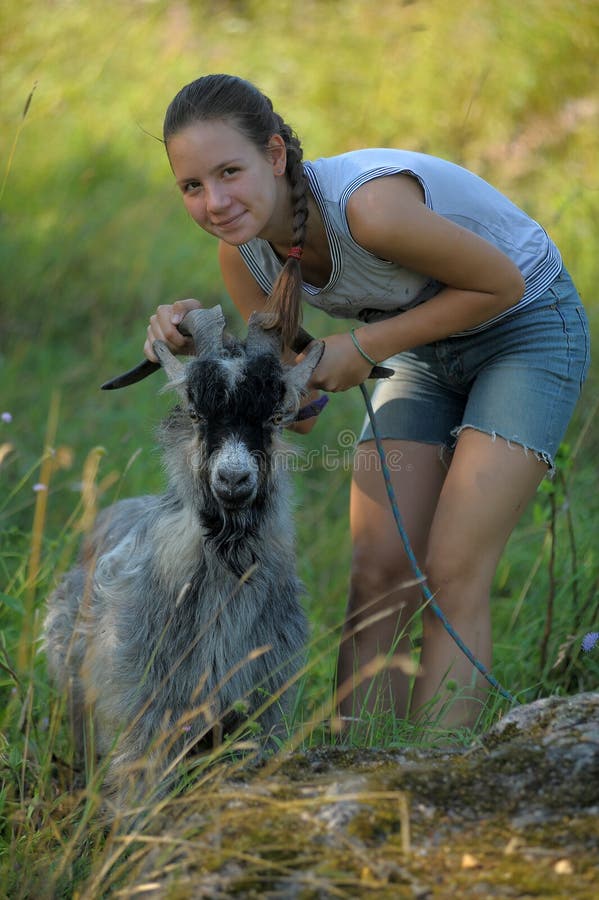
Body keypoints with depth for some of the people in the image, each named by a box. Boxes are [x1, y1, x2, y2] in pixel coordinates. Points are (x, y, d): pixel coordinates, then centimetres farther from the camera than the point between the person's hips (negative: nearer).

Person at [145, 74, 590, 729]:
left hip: (528, 329, -6)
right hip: (425, 352, 6)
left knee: (454, 577, -13)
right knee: (377, 576, -5)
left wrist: (364, 347, -23)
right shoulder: (243, 251, -14)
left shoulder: (369, 204, -36)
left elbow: (501, 283, -22)